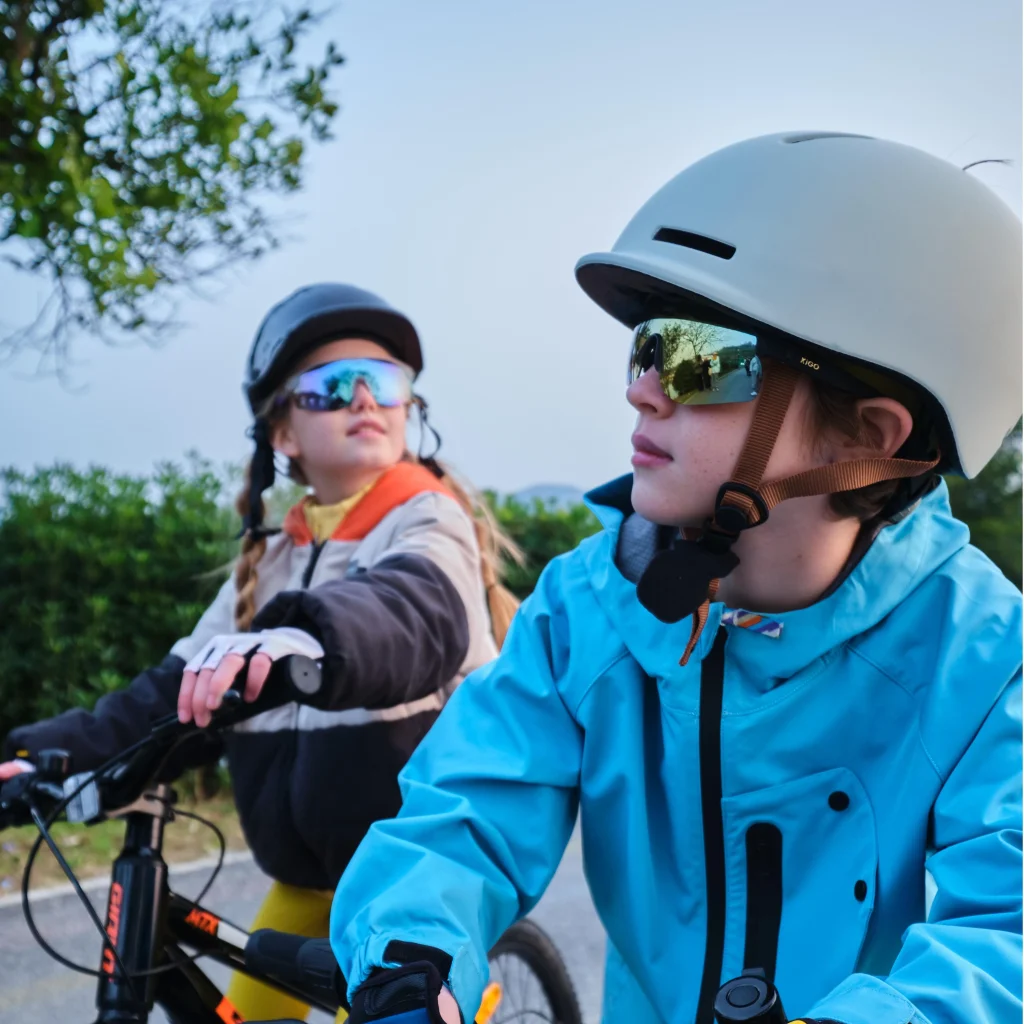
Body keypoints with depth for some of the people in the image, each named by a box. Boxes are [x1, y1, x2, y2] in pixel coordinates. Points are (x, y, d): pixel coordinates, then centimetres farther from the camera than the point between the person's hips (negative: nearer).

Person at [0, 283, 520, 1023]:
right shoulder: (273, 559, 7)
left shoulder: (428, 521, -12)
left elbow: (417, 609, -36)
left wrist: (305, 641, -57)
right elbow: (182, 688, 0)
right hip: (313, 861, 6)